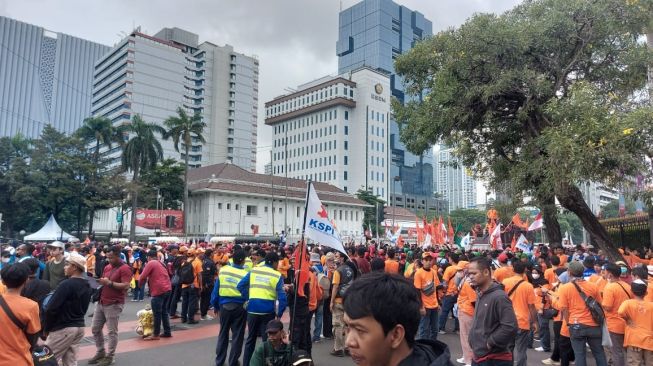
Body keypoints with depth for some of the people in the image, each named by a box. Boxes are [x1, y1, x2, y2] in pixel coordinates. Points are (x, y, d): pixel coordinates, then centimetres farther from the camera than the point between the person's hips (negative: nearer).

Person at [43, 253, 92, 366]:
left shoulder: (66, 284, -18)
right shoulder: (87, 286, 7)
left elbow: (51, 309, -18)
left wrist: (46, 328, -6)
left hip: (63, 328, -8)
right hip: (79, 326, 8)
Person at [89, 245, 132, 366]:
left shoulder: (125, 268, -14)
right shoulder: (107, 267, 11)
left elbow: (126, 286, -22)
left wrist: (109, 283, -23)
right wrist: (99, 282, 0)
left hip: (114, 305, -8)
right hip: (101, 302, 8)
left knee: (111, 332, 0)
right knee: (95, 328, 15)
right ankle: (100, 352, 30)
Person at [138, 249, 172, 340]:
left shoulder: (150, 263, -4)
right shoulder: (161, 263, 20)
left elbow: (143, 277, -7)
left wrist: (140, 285, 11)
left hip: (159, 291, -8)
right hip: (167, 289, 8)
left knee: (157, 313, -2)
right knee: (164, 311, 16)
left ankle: (156, 334, 3)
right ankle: (167, 332, 19)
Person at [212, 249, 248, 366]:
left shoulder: (223, 270, -5)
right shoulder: (245, 274, -13)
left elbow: (216, 289, 1)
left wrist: (215, 306, 11)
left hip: (224, 306, 3)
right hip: (239, 307, -3)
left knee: (223, 334, 18)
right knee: (237, 335, 11)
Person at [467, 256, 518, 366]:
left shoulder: (499, 296, -20)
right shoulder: (480, 295, 9)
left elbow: (510, 327, -27)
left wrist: (489, 342, -18)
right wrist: (474, 341, 9)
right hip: (478, 356, 9)